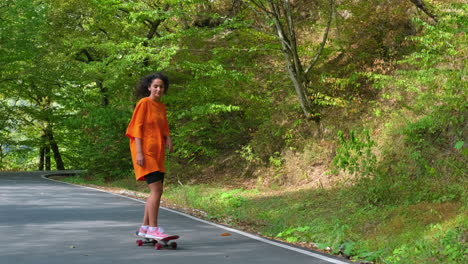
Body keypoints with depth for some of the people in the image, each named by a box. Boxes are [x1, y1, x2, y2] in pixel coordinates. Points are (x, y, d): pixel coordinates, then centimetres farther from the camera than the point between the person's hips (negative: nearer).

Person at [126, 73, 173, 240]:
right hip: (145, 151, -8)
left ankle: (144, 228, 16)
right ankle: (153, 229, -12)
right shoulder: (144, 103, -8)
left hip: (157, 153, 8)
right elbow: (137, 128, -12)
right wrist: (139, 153, -18)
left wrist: (168, 138, 0)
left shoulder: (161, 107, 15)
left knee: (157, 191, 8)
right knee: (156, 189, -15)